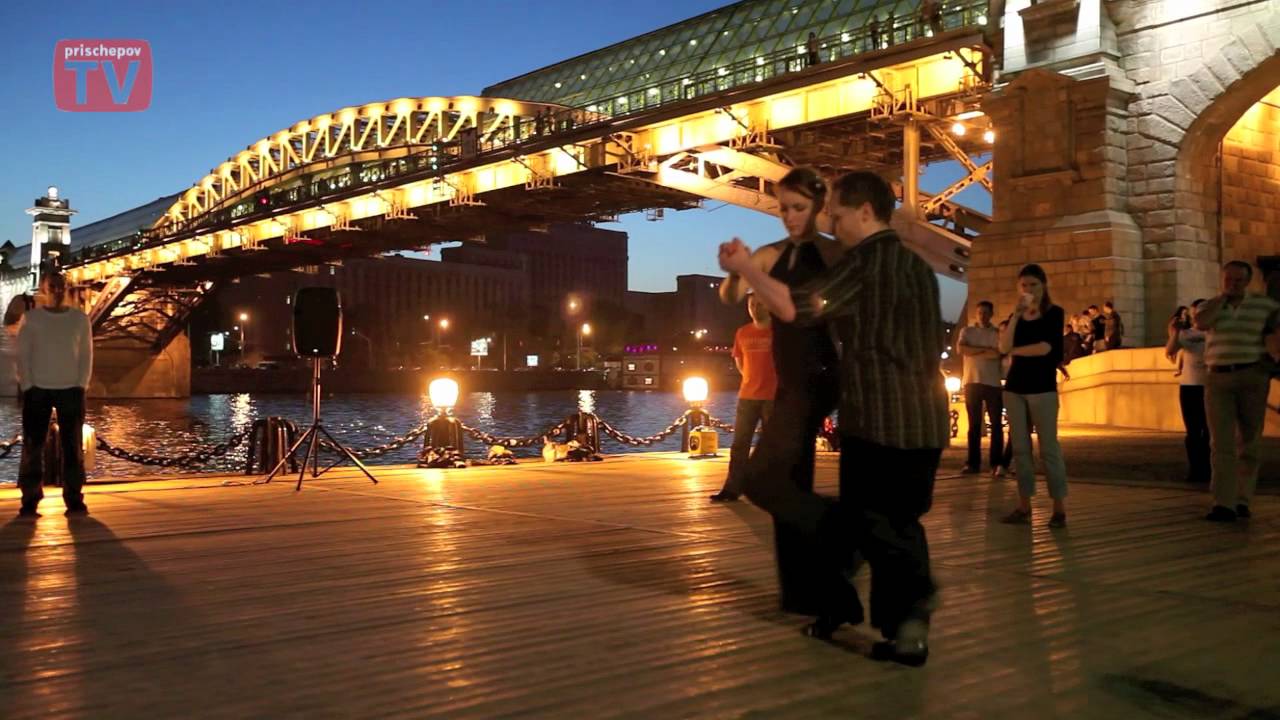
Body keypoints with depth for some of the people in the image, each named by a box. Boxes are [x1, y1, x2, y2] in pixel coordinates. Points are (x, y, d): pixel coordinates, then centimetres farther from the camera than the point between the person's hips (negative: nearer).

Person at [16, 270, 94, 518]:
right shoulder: (31, 318, 2)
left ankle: (74, 500, 4)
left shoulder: (80, 318, 5)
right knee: (33, 447, -1)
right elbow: (22, 355, 1)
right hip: (38, 390, -1)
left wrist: (81, 386, -3)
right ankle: (30, 501, 3)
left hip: (71, 390, 1)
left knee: (72, 447, 1)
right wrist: (27, 387, -7)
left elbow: (86, 354, 6)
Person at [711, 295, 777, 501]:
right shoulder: (742, 333, 7)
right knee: (739, 444, 2)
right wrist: (753, 380, 13)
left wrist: (773, 381, 1)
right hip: (747, 396, 4)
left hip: (773, 396, -4)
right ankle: (732, 489, 4)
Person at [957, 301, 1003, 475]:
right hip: (972, 382, 0)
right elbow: (961, 349, -7)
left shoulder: (998, 333, 9)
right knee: (974, 424, 2)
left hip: (993, 383, 0)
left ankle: (996, 463, 1)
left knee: (996, 423, -2)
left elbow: (1002, 353, -7)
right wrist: (986, 350, -9)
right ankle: (973, 463, 4)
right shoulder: (967, 331, 11)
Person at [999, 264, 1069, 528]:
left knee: (1048, 447, -7)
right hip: (1014, 386, 5)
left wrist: (1015, 350, 0)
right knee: (1020, 447, 4)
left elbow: (1046, 347, -13)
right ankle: (1024, 506, 7)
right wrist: (1016, 315, -8)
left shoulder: (1054, 313, 1)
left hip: (1042, 386, -5)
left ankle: (1059, 508, -4)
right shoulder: (1017, 315, 13)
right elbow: (1003, 347, -1)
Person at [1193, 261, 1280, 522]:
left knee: (1248, 442, 5)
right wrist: (1223, 295, -7)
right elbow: (1200, 322, -14)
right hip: (1218, 378, 0)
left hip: (1252, 378, 0)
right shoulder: (1209, 305, 8)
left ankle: (1241, 500, 17)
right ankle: (1223, 506, -16)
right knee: (1221, 443, -9)